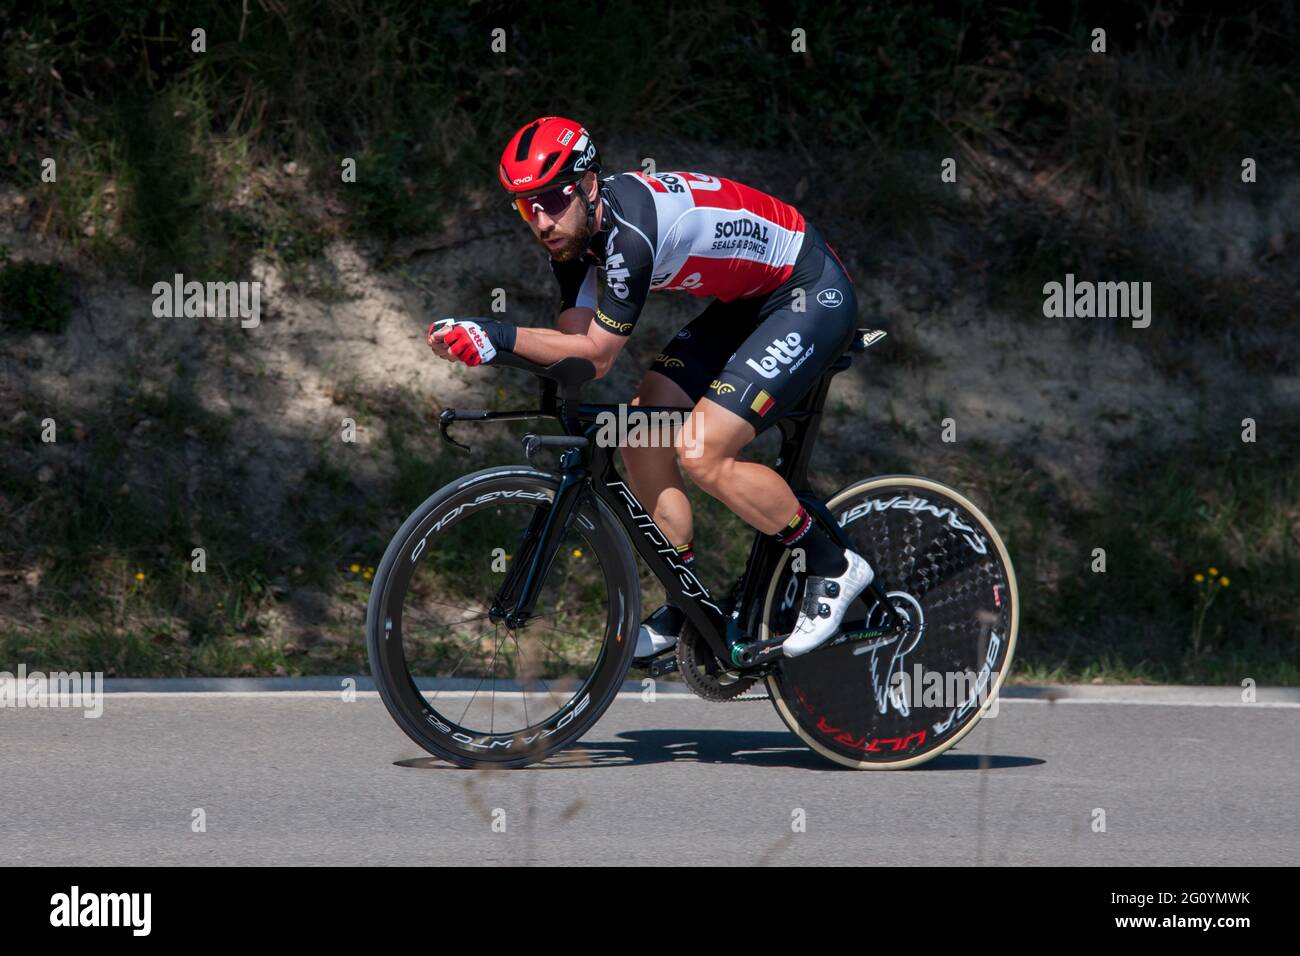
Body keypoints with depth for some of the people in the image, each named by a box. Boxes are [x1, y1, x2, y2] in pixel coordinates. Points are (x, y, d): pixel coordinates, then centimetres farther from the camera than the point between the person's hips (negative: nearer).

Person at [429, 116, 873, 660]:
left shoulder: (629, 229, -31)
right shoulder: (575, 229, -4)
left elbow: (597, 355, -27)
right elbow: (574, 342, -5)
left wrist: (501, 337, -33)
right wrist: (476, 341, -19)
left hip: (813, 297, -10)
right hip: (746, 303, 10)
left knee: (701, 454, -19)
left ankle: (833, 567, -1)